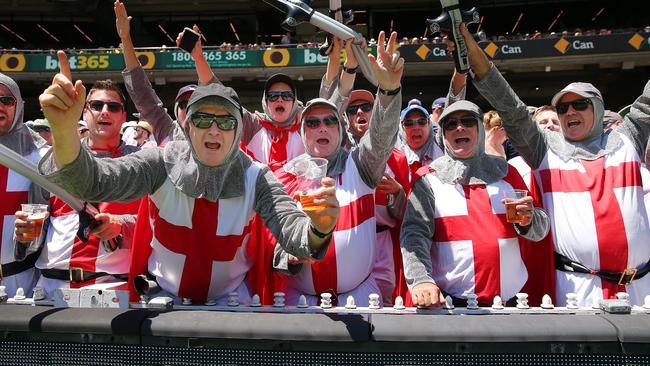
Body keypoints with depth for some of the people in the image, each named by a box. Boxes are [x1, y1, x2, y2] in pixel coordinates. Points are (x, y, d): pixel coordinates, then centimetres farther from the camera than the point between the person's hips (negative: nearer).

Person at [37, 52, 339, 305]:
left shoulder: (255, 178, -14)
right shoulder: (164, 164, -15)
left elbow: (289, 229, -27)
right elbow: (93, 182, -27)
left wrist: (317, 229, -50)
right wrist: (64, 130, -47)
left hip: (229, 297, 0)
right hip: (164, 293, 1)